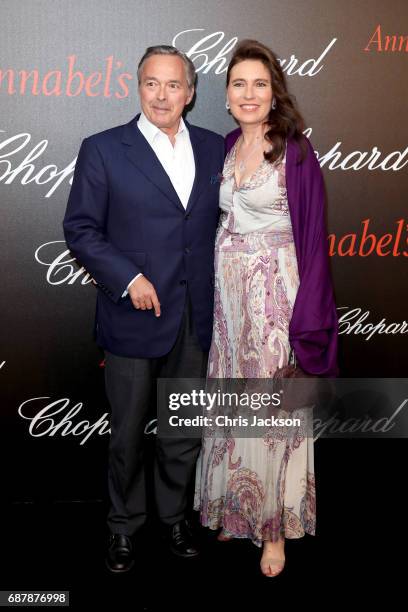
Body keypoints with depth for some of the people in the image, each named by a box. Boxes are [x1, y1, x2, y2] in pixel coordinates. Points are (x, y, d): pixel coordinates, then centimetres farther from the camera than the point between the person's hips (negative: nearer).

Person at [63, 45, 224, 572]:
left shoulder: (214, 148, 7)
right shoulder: (102, 149, -4)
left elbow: (226, 217, 14)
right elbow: (80, 229, -6)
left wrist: (223, 289, 6)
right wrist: (128, 278, -16)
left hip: (195, 317, 3)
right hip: (132, 314, -3)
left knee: (185, 430, 16)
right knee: (127, 433, 11)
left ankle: (175, 515, 37)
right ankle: (124, 525, 32)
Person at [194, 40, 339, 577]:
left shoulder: (295, 151, -9)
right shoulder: (225, 147, 9)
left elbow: (313, 236, -11)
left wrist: (306, 320, -15)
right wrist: (213, 289, 9)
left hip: (274, 290, -5)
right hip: (226, 290, 6)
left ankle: (275, 525, 20)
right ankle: (236, 510, 31)